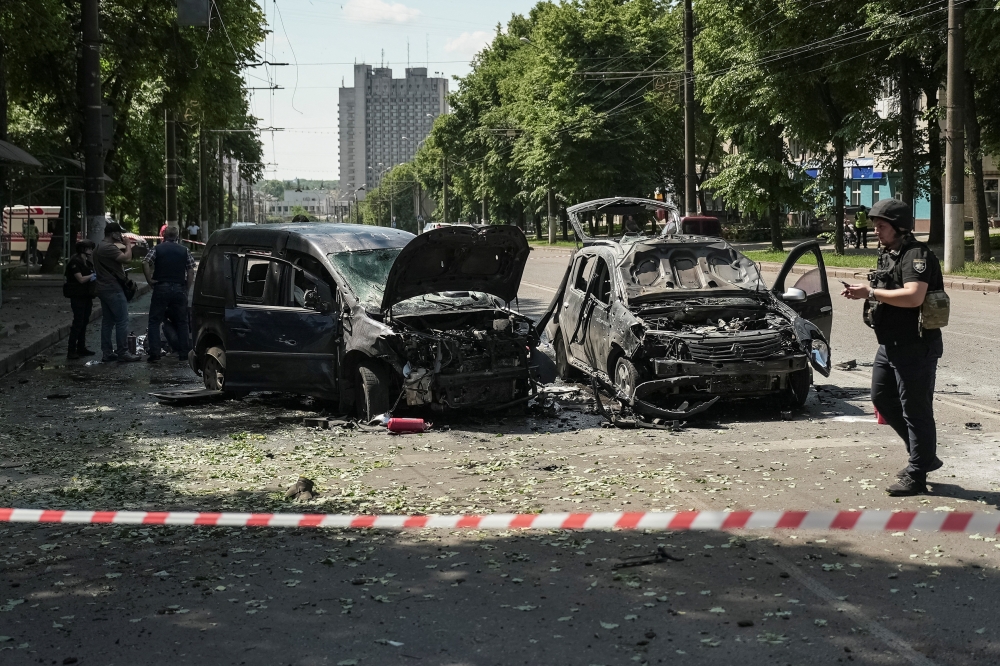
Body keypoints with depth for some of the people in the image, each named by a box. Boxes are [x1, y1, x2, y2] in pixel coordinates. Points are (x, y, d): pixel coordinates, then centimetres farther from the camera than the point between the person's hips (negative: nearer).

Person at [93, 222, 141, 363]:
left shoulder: (100, 247, 17)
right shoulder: (109, 247, -17)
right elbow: (127, 258, -24)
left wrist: (124, 246, 14)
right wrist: (128, 244, -9)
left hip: (104, 288, 11)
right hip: (113, 289, -11)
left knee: (107, 321, 12)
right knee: (122, 321, -7)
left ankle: (107, 352, 13)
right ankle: (123, 353, -7)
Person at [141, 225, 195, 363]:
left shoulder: (157, 249, 2)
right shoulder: (185, 251, 6)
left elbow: (145, 263, -12)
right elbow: (191, 270, 0)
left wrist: (149, 279, -5)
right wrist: (187, 287, 4)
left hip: (161, 289, -2)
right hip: (179, 289, 2)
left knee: (154, 321, 5)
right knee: (181, 322, 11)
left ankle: (154, 353, -5)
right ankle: (184, 353, 9)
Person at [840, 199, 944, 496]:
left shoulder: (916, 255, -17)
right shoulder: (888, 254, 14)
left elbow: (913, 296, -30)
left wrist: (871, 292, -24)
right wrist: (864, 294, 6)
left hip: (915, 346, -11)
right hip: (890, 344, 11)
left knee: (916, 410, -3)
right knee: (882, 397, 17)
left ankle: (916, 477, 4)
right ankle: (924, 456, 27)